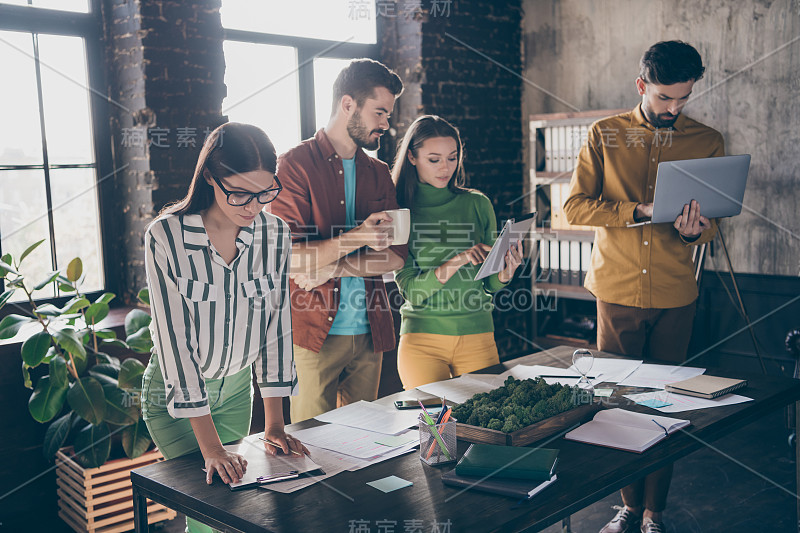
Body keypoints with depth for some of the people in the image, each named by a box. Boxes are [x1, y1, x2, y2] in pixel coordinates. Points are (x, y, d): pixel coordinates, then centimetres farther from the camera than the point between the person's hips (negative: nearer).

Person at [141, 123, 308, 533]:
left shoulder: (274, 234, -12)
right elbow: (174, 336, -25)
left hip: (237, 386, 4)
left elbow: (276, 322, -7)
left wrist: (274, 423, -9)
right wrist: (210, 446, -27)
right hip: (174, 391, -4)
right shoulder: (166, 236, -24)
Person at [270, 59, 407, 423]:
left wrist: (335, 268, -10)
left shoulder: (379, 174, 13)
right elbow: (286, 258, -13)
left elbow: (396, 256, 6)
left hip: (370, 333, 5)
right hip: (313, 333, -5)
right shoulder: (296, 164, -5)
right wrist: (357, 238, -23)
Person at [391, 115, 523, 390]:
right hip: (422, 338, -2)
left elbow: (491, 284, 7)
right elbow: (410, 289, -11)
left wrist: (507, 271, -15)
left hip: (477, 335, 2)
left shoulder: (477, 205, 3)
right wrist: (457, 261, -23)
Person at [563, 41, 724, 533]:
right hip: (618, 290, 0)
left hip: (675, 296, 1)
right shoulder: (605, 135, 2)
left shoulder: (707, 141, 6)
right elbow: (574, 206, -6)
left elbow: (711, 223, 5)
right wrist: (641, 210, -18)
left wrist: (691, 230, -19)